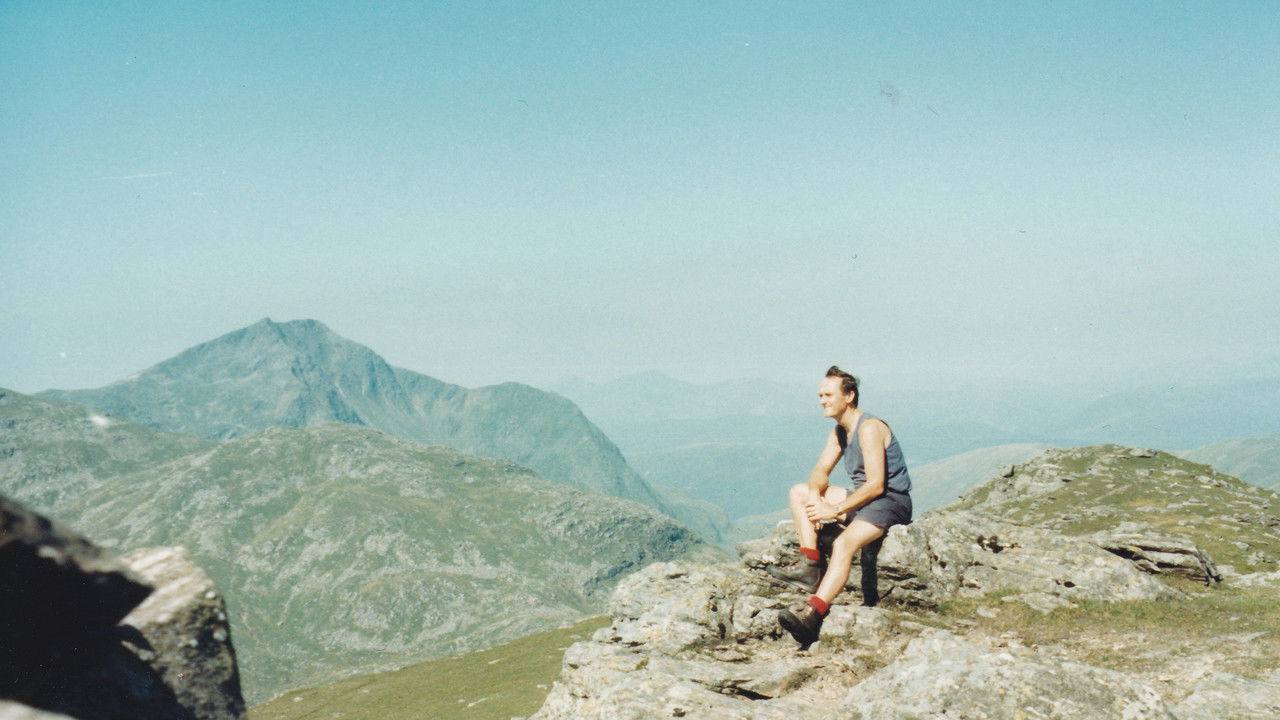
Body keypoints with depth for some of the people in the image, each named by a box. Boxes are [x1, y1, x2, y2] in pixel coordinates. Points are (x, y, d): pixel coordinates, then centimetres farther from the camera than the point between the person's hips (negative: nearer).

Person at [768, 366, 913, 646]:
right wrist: (816, 496, -12)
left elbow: (876, 485, -23)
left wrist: (835, 511, -21)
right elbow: (820, 471, 11)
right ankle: (810, 564, -10)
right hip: (862, 497, 10)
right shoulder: (839, 432, 12)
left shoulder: (869, 428, -18)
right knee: (799, 492, 5)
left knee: (844, 543, -34)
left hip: (891, 501, -10)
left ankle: (812, 614, -48)